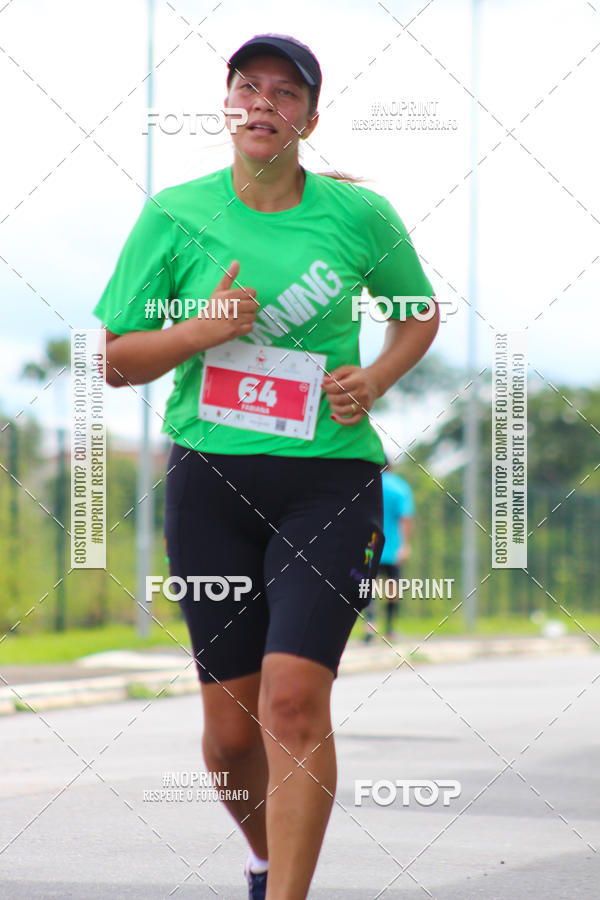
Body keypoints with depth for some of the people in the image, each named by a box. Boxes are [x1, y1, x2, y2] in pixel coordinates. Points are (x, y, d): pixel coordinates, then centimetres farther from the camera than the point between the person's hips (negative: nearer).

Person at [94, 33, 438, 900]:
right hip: (210, 476, 1)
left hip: (329, 478, -1)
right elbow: (115, 360, 4)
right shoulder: (175, 215, 2)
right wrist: (204, 328, -13)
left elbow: (420, 316, 19)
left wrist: (375, 379, -1)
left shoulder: (360, 215, 2)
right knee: (231, 724, 5)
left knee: (294, 699, -16)